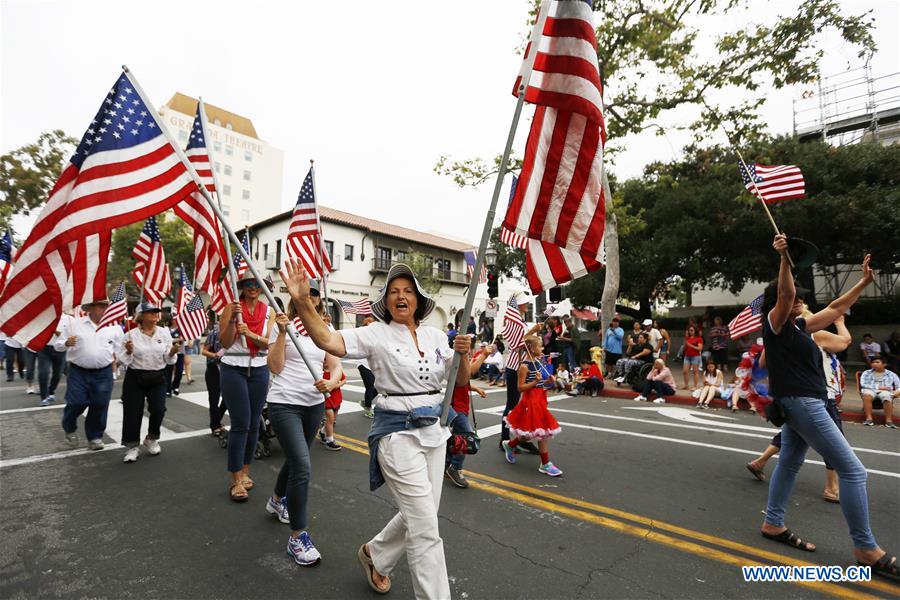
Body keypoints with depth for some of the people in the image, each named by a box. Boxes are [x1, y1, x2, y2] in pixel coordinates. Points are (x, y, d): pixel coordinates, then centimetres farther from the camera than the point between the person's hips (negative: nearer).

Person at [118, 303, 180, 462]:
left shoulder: (164, 333, 1)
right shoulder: (131, 335, -5)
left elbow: (169, 359, 2)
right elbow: (123, 360, -3)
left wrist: (173, 351, -19)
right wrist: (129, 352, -23)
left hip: (157, 377, 1)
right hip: (135, 378, -1)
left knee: (158, 409, -4)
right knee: (133, 412, 3)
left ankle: (152, 439, 22)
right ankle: (132, 446, 20)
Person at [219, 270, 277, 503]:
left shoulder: (269, 312, 5)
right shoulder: (231, 308, -2)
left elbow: (267, 343, -4)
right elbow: (225, 343, -6)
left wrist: (251, 334, -22)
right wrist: (233, 319, -19)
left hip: (259, 370, 3)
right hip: (233, 369, -3)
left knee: (254, 423, 9)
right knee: (240, 423, -5)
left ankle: (245, 471, 25)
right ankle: (236, 480, 6)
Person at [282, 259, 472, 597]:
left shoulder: (436, 336, 4)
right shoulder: (376, 334, -8)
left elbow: (460, 382, 6)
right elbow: (328, 341, -21)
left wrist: (462, 355, -13)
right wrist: (302, 302, -34)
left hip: (434, 429, 6)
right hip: (398, 432, -6)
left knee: (420, 515, 19)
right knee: (425, 527, -2)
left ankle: (375, 554, 47)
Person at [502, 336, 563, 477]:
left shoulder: (538, 362, 8)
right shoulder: (525, 366, -17)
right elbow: (521, 387, -17)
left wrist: (548, 381, -1)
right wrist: (535, 382, -27)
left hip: (539, 399, 9)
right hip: (531, 401, -9)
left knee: (531, 432, 16)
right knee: (543, 432, -2)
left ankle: (509, 445, 36)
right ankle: (545, 464, 13)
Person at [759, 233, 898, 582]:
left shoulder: (799, 326, 14)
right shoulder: (776, 323, -11)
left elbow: (836, 309, 23)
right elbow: (784, 294, -28)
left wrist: (865, 281, 23)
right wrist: (785, 258, -37)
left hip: (805, 402, 10)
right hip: (799, 402, -10)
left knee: (790, 463, 13)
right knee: (852, 470, -5)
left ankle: (773, 524, 23)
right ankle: (866, 549, 5)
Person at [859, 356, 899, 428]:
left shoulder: (891, 374, 22)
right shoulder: (866, 373, 19)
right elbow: (863, 384, 5)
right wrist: (878, 387, -7)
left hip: (885, 392, 0)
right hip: (870, 390, 0)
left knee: (887, 398, -38)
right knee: (867, 396, -38)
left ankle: (889, 420, -38)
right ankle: (869, 418, -39)